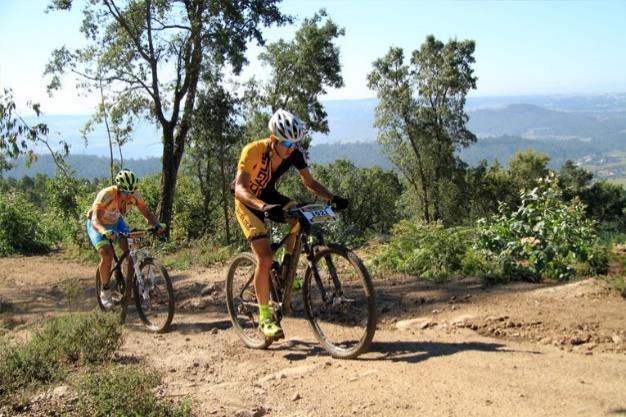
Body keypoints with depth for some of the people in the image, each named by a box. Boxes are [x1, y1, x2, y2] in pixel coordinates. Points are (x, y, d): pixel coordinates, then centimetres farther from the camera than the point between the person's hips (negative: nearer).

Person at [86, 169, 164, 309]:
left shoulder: (134, 196, -24)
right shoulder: (106, 195, -37)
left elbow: (147, 213, -17)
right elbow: (95, 220, -44)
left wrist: (156, 225, -38)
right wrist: (105, 232, -64)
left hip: (116, 222, 4)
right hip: (98, 225, -4)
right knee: (107, 255, -25)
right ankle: (105, 291, -5)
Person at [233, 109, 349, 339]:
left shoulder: (294, 153, -17)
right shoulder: (253, 151, -31)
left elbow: (310, 183, -10)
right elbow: (240, 189, -38)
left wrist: (332, 198, -27)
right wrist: (264, 207, -56)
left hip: (269, 196, 5)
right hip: (248, 203, -5)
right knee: (265, 258, -19)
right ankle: (264, 317, -6)